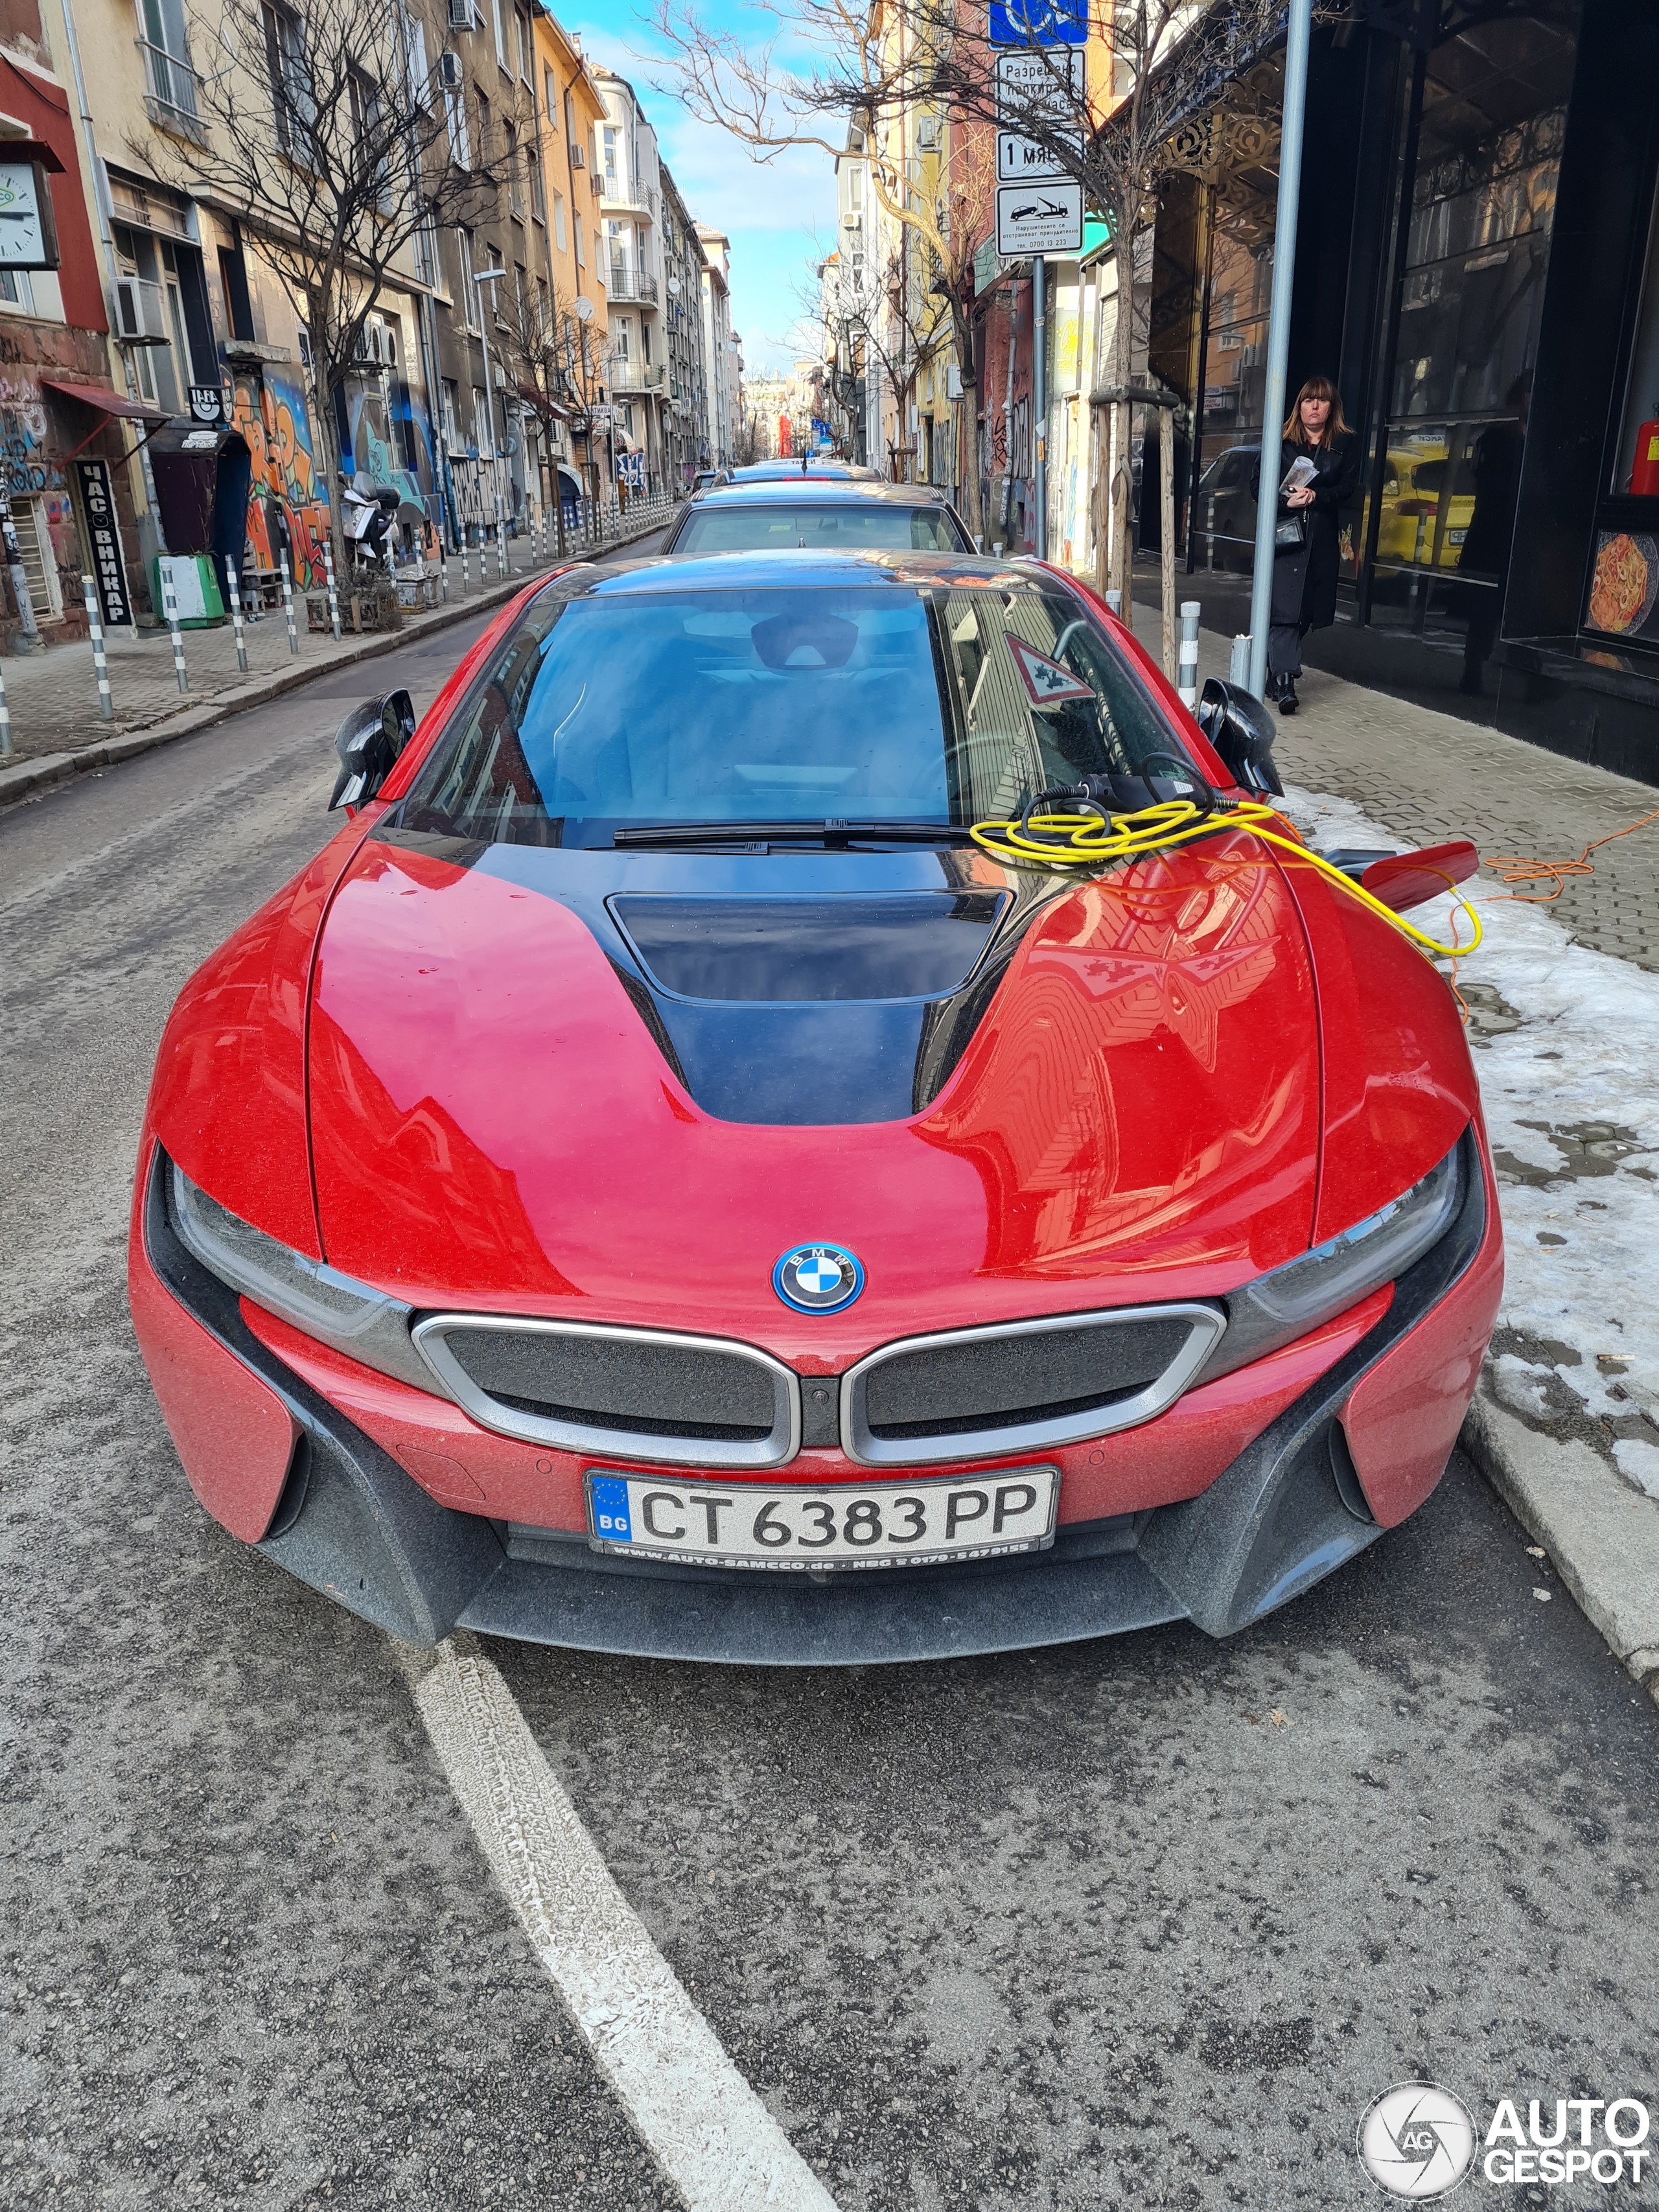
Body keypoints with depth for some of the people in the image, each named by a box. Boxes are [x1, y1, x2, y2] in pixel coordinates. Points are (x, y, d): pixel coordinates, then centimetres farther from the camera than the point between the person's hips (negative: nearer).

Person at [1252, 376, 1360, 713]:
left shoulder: (1346, 444, 10)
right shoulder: (1280, 441, 8)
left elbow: (1347, 488, 2)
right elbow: (1257, 483, 3)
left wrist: (1316, 496, -16)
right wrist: (1286, 501, -13)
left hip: (1321, 539, 3)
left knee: (1306, 611, 4)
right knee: (1285, 608, -15)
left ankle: (1276, 675, 16)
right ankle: (1284, 681, -22)